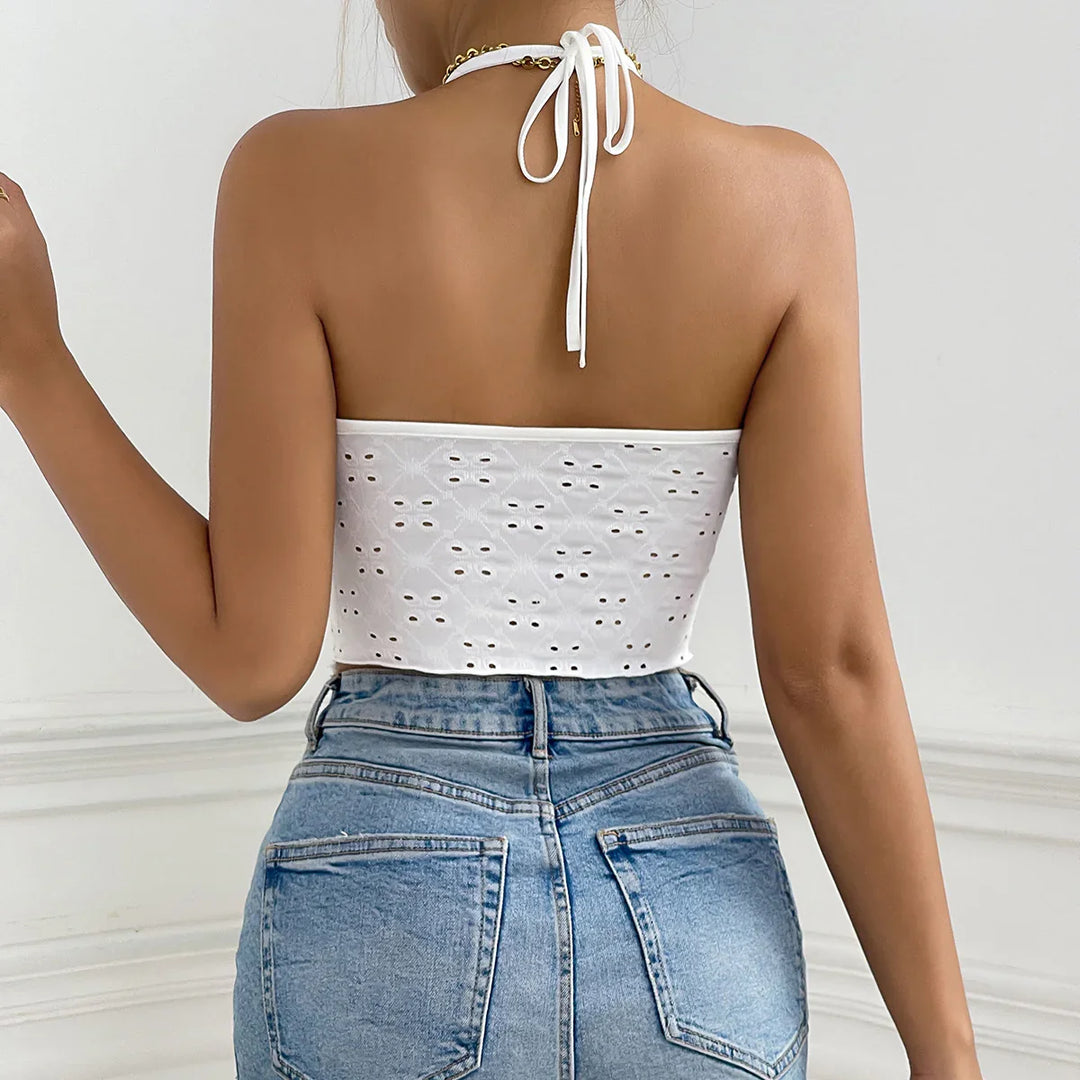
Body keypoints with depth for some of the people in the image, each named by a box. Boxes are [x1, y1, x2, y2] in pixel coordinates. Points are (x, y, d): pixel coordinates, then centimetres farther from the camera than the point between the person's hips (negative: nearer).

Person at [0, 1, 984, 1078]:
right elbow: (831, 667, -10)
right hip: (694, 937, 2)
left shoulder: (302, 177, -12)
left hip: (385, 941, -1)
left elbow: (251, 655, -11)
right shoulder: (783, 192, -7)